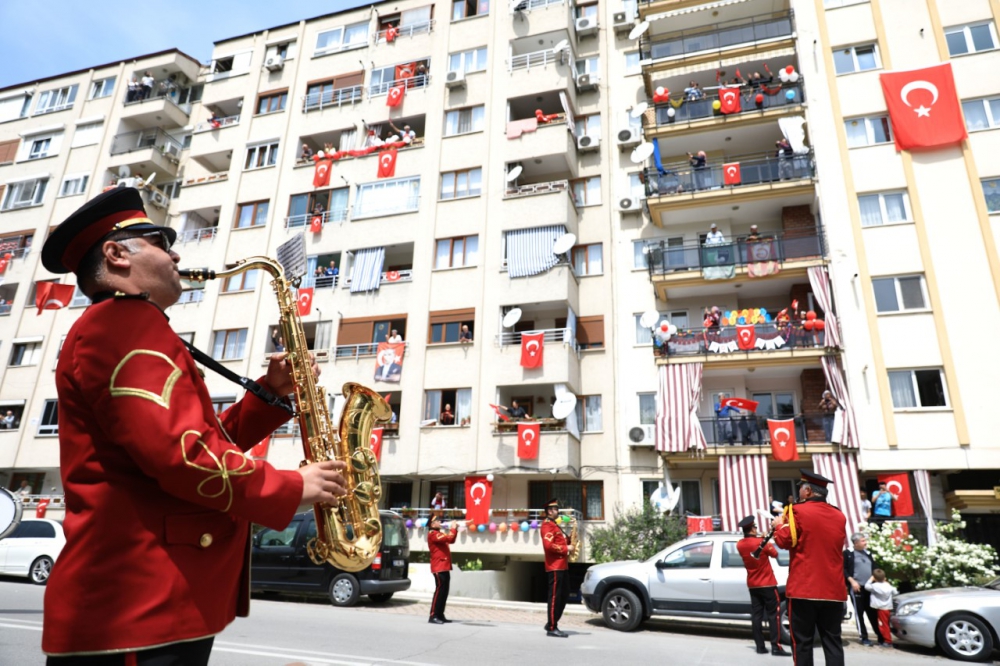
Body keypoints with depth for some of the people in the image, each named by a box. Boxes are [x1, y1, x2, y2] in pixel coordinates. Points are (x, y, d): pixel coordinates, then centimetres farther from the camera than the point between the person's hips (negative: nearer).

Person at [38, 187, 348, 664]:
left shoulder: (121, 328, 22)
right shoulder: (123, 323, -14)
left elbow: (208, 442, 18)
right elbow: (179, 455, -26)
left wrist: (271, 394, 5)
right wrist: (292, 488, -15)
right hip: (138, 605, -11)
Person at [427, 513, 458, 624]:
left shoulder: (439, 533, 20)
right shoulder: (433, 534, -12)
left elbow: (451, 540, 23)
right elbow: (448, 538, -23)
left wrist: (455, 530, 11)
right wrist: (453, 529, -9)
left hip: (444, 567, 10)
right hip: (439, 567, -10)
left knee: (444, 592, 10)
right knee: (439, 590, -11)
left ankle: (440, 615, 15)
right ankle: (433, 616, -9)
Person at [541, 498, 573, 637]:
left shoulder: (553, 525, 21)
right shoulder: (548, 525, -11)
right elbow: (549, 545, -22)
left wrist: (568, 544, 7)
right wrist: (566, 549, -17)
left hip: (562, 566, 10)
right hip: (555, 567, -10)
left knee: (563, 596, 13)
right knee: (554, 597, -6)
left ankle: (551, 624, 21)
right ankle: (552, 628, 0)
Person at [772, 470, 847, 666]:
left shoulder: (799, 511, -9)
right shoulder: (839, 516, 9)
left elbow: (784, 541, -6)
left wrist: (779, 525, 13)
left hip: (804, 588, -5)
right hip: (833, 590, 5)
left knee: (802, 642, 3)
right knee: (832, 641, 9)